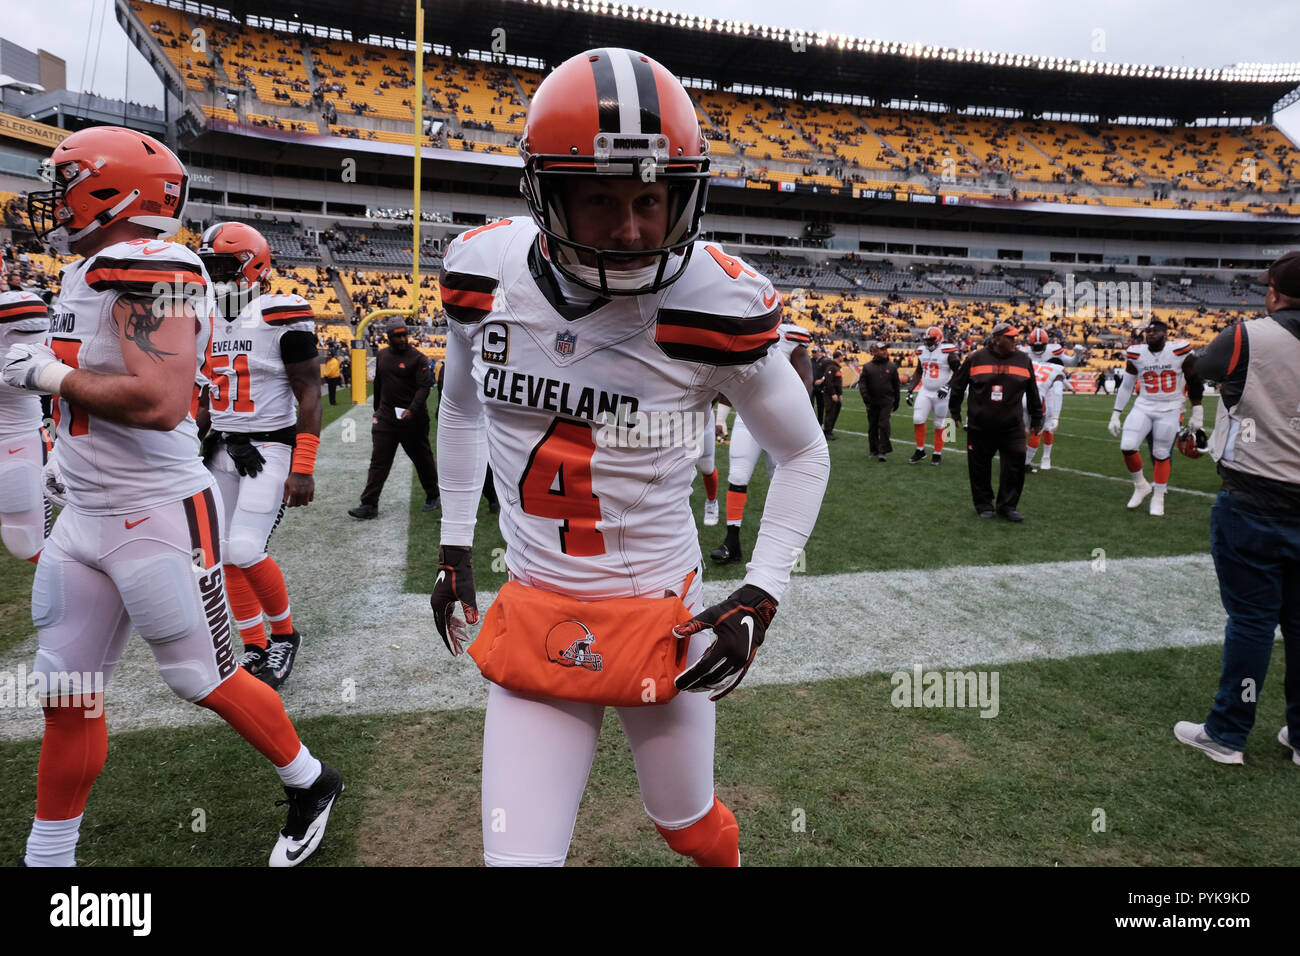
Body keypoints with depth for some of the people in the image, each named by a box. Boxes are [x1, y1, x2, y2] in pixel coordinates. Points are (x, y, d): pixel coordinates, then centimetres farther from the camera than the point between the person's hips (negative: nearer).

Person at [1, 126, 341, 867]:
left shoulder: (150, 271, -17)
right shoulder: (90, 273, 12)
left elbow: (160, 401, -28)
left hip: (160, 518, -9)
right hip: (86, 519, 9)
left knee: (209, 681, 6)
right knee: (68, 698, 15)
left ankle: (310, 784, 29)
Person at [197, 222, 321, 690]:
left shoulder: (281, 318, -11)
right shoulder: (205, 321, 9)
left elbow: (309, 397, -12)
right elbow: (208, 397, 18)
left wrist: (303, 470, -17)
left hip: (270, 448, -7)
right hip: (222, 449, 7)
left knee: (246, 549, -15)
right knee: (228, 554, 7)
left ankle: (285, 634, 9)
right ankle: (255, 649, 21)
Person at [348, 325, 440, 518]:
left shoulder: (418, 358, -6)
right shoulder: (382, 356, 11)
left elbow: (424, 387, -14)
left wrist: (412, 410, -27)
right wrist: (377, 409, 23)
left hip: (412, 418, -5)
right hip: (385, 418, 5)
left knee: (422, 459, 8)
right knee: (379, 460, 0)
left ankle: (433, 498, 24)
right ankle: (369, 505, 0)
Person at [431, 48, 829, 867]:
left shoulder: (716, 305, -18)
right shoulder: (486, 274, -7)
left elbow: (803, 453, -3)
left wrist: (762, 595, -11)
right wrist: (454, 546, 13)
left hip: (660, 614, -2)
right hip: (532, 614, 3)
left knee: (690, 825, 22)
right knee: (518, 853, 4)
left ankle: (728, 858, 58)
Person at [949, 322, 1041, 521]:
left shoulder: (1023, 360, 6)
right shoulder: (976, 358, -2)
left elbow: (1032, 393, 14)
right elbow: (958, 385, 10)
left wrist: (1036, 419, 17)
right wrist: (955, 411, 14)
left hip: (1012, 426, 2)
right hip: (980, 426, -1)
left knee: (1015, 465, -3)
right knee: (980, 467, 6)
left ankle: (1007, 505, 12)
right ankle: (983, 504, 22)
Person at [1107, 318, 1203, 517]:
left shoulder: (1180, 352, -10)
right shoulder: (1136, 355, -3)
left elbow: (1195, 383, 1)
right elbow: (1126, 387, 6)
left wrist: (1197, 414, 3)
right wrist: (1115, 416, 5)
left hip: (1169, 411, -2)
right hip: (1143, 407, 2)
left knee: (1161, 455, 3)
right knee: (1127, 447, -12)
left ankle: (1158, 499, 19)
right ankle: (1141, 485, 14)